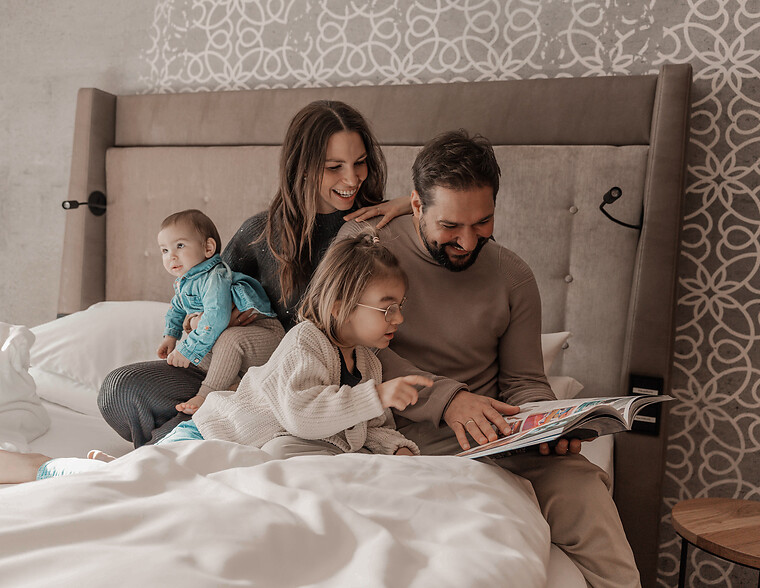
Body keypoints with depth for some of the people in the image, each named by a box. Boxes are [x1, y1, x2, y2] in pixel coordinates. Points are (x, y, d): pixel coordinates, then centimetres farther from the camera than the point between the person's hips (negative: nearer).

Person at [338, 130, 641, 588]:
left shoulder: (514, 278, 6)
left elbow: (525, 383, 10)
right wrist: (445, 398, -21)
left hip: (490, 441, 2)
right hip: (397, 436, -1)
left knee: (580, 482, -23)